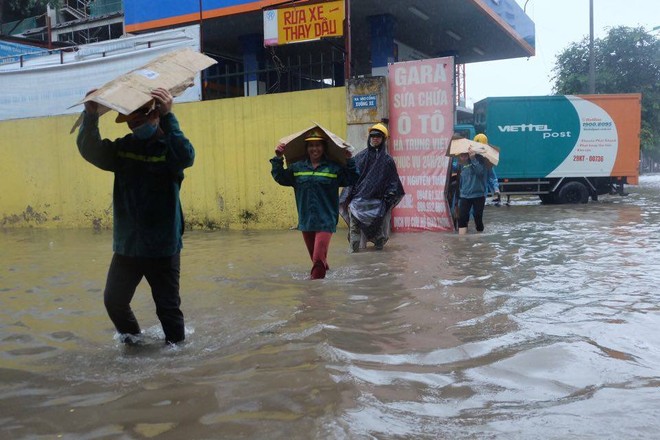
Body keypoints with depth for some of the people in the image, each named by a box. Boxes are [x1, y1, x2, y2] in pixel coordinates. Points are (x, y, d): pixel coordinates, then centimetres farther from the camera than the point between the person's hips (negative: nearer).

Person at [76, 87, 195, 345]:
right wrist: (90, 116, -25)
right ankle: (131, 338, 37)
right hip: (126, 246, 5)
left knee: (168, 305, 6)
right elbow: (90, 150, -8)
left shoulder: (169, 147, -10)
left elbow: (186, 157, -32)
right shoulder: (123, 148, 5)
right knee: (114, 300, 10)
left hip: (163, 247, -4)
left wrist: (168, 117, -42)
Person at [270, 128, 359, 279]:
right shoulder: (297, 167, 7)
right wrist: (278, 159, 2)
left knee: (319, 258, -14)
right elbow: (280, 178, 12)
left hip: (325, 222, -4)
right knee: (316, 259, 17)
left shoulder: (334, 168, 0)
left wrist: (349, 161, -9)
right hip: (306, 221, 4)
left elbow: (351, 180, 0)